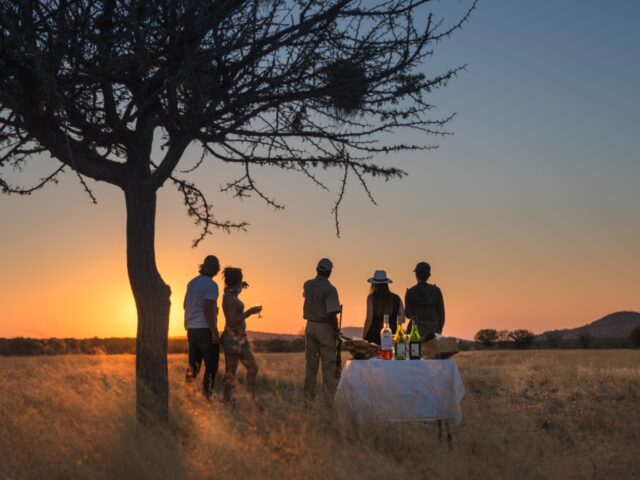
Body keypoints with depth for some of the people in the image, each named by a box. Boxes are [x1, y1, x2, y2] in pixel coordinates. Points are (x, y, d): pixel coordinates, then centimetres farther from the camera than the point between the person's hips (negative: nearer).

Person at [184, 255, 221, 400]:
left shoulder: (192, 283, 10)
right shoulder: (211, 285, -13)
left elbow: (185, 305, 19)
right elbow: (207, 309, -20)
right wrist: (214, 331, -18)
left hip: (191, 328, 8)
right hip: (205, 329, -8)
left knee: (193, 365, 14)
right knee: (211, 365, -3)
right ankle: (206, 395, -9)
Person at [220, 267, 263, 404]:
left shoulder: (230, 294, 10)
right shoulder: (230, 298, -17)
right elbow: (232, 321, -21)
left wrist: (240, 287, 27)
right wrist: (249, 312, -17)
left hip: (240, 339, 10)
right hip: (232, 339, -10)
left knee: (252, 368, 9)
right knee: (230, 374, -3)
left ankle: (252, 399, 11)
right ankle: (226, 403, 3)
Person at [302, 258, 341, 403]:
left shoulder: (307, 285, 3)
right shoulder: (329, 289, -16)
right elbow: (332, 314, -21)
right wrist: (336, 331, -10)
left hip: (310, 326, 6)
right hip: (325, 327, -5)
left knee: (310, 364, 11)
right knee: (328, 365, -1)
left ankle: (308, 397, 13)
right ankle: (330, 399, -1)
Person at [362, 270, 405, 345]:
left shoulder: (372, 298, -4)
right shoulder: (396, 298, 5)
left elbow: (369, 319, -6)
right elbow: (402, 318, 8)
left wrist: (364, 336, 0)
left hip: (374, 335, -3)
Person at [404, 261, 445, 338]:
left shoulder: (410, 292, -4)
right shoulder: (436, 291, -1)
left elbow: (408, 314, -2)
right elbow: (441, 312, 4)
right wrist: (439, 330, 13)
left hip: (417, 328, -1)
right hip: (434, 329, 1)